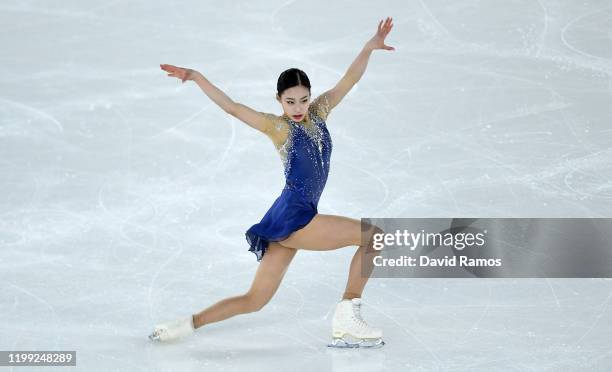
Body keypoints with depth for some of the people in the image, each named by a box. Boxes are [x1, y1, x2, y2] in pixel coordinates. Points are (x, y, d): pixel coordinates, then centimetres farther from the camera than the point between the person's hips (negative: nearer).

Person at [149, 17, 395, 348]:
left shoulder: (318, 113, 12)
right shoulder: (277, 127, -4)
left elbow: (348, 81, 5)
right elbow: (232, 107, -10)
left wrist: (369, 48, -8)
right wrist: (196, 77, -19)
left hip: (294, 220, 7)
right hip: (291, 216, -7)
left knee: (254, 300, 9)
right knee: (373, 236, -6)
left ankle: (187, 324, 12)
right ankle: (346, 318, -7)